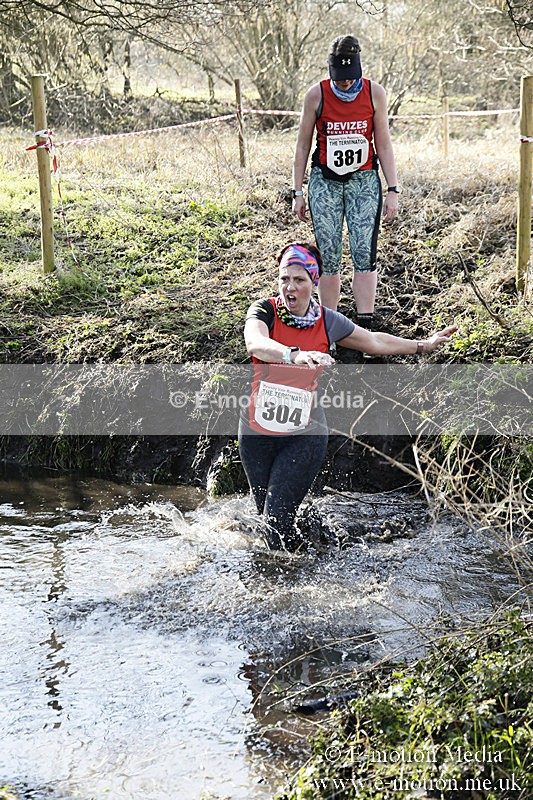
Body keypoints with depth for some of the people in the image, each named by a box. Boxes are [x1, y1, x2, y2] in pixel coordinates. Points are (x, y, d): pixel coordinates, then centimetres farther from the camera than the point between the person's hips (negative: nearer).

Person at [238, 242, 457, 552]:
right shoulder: (264, 311, -8)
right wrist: (295, 355, -51)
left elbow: (374, 342, 18)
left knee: (277, 518, -12)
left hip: (305, 433, -1)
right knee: (265, 513, 13)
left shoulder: (327, 320, -1)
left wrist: (423, 345, 24)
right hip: (258, 431, 1)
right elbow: (256, 343, -32)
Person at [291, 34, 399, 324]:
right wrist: (297, 193, 3)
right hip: (325, 181, 0)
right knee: (328, 257, -2)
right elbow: (302, 147, 3)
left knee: (364, 253, -11)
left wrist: (392, 190, 0)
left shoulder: (374, 93, -3)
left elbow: (383, 145, 4)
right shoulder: (316, 95, -5)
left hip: (364, 180, 0)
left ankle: (364, 325, -8)